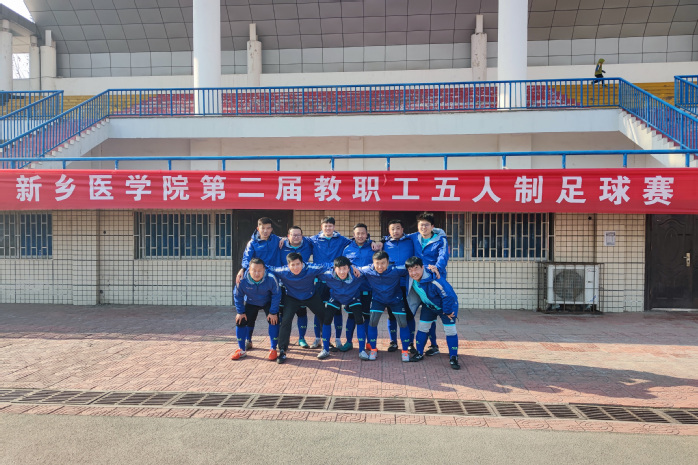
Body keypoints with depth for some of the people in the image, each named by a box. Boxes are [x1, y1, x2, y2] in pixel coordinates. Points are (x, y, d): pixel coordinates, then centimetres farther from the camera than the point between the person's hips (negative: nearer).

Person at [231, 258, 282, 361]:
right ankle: (241, 350, 12)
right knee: (240, 321, -7)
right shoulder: (242, 280, -30)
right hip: (250, 303, 2)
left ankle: (273, 350, -5)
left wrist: (273, 312, -21)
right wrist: (240, 312, -11)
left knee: (274, 320, -21)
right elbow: (238, 296, -12)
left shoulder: (271, 279, -34)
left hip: (268, 302, -2)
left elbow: (276, 295, -20)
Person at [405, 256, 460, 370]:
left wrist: (447, 311, -20)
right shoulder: (412, 280, -18)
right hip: (428, 306, 6)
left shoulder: (435, 281, -40)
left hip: (447, 305, -5)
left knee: (450, 330, -9)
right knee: (422, 327, 3)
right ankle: (419, 353, 19)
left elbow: (448, 296, -31)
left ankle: (453, 358, 3)